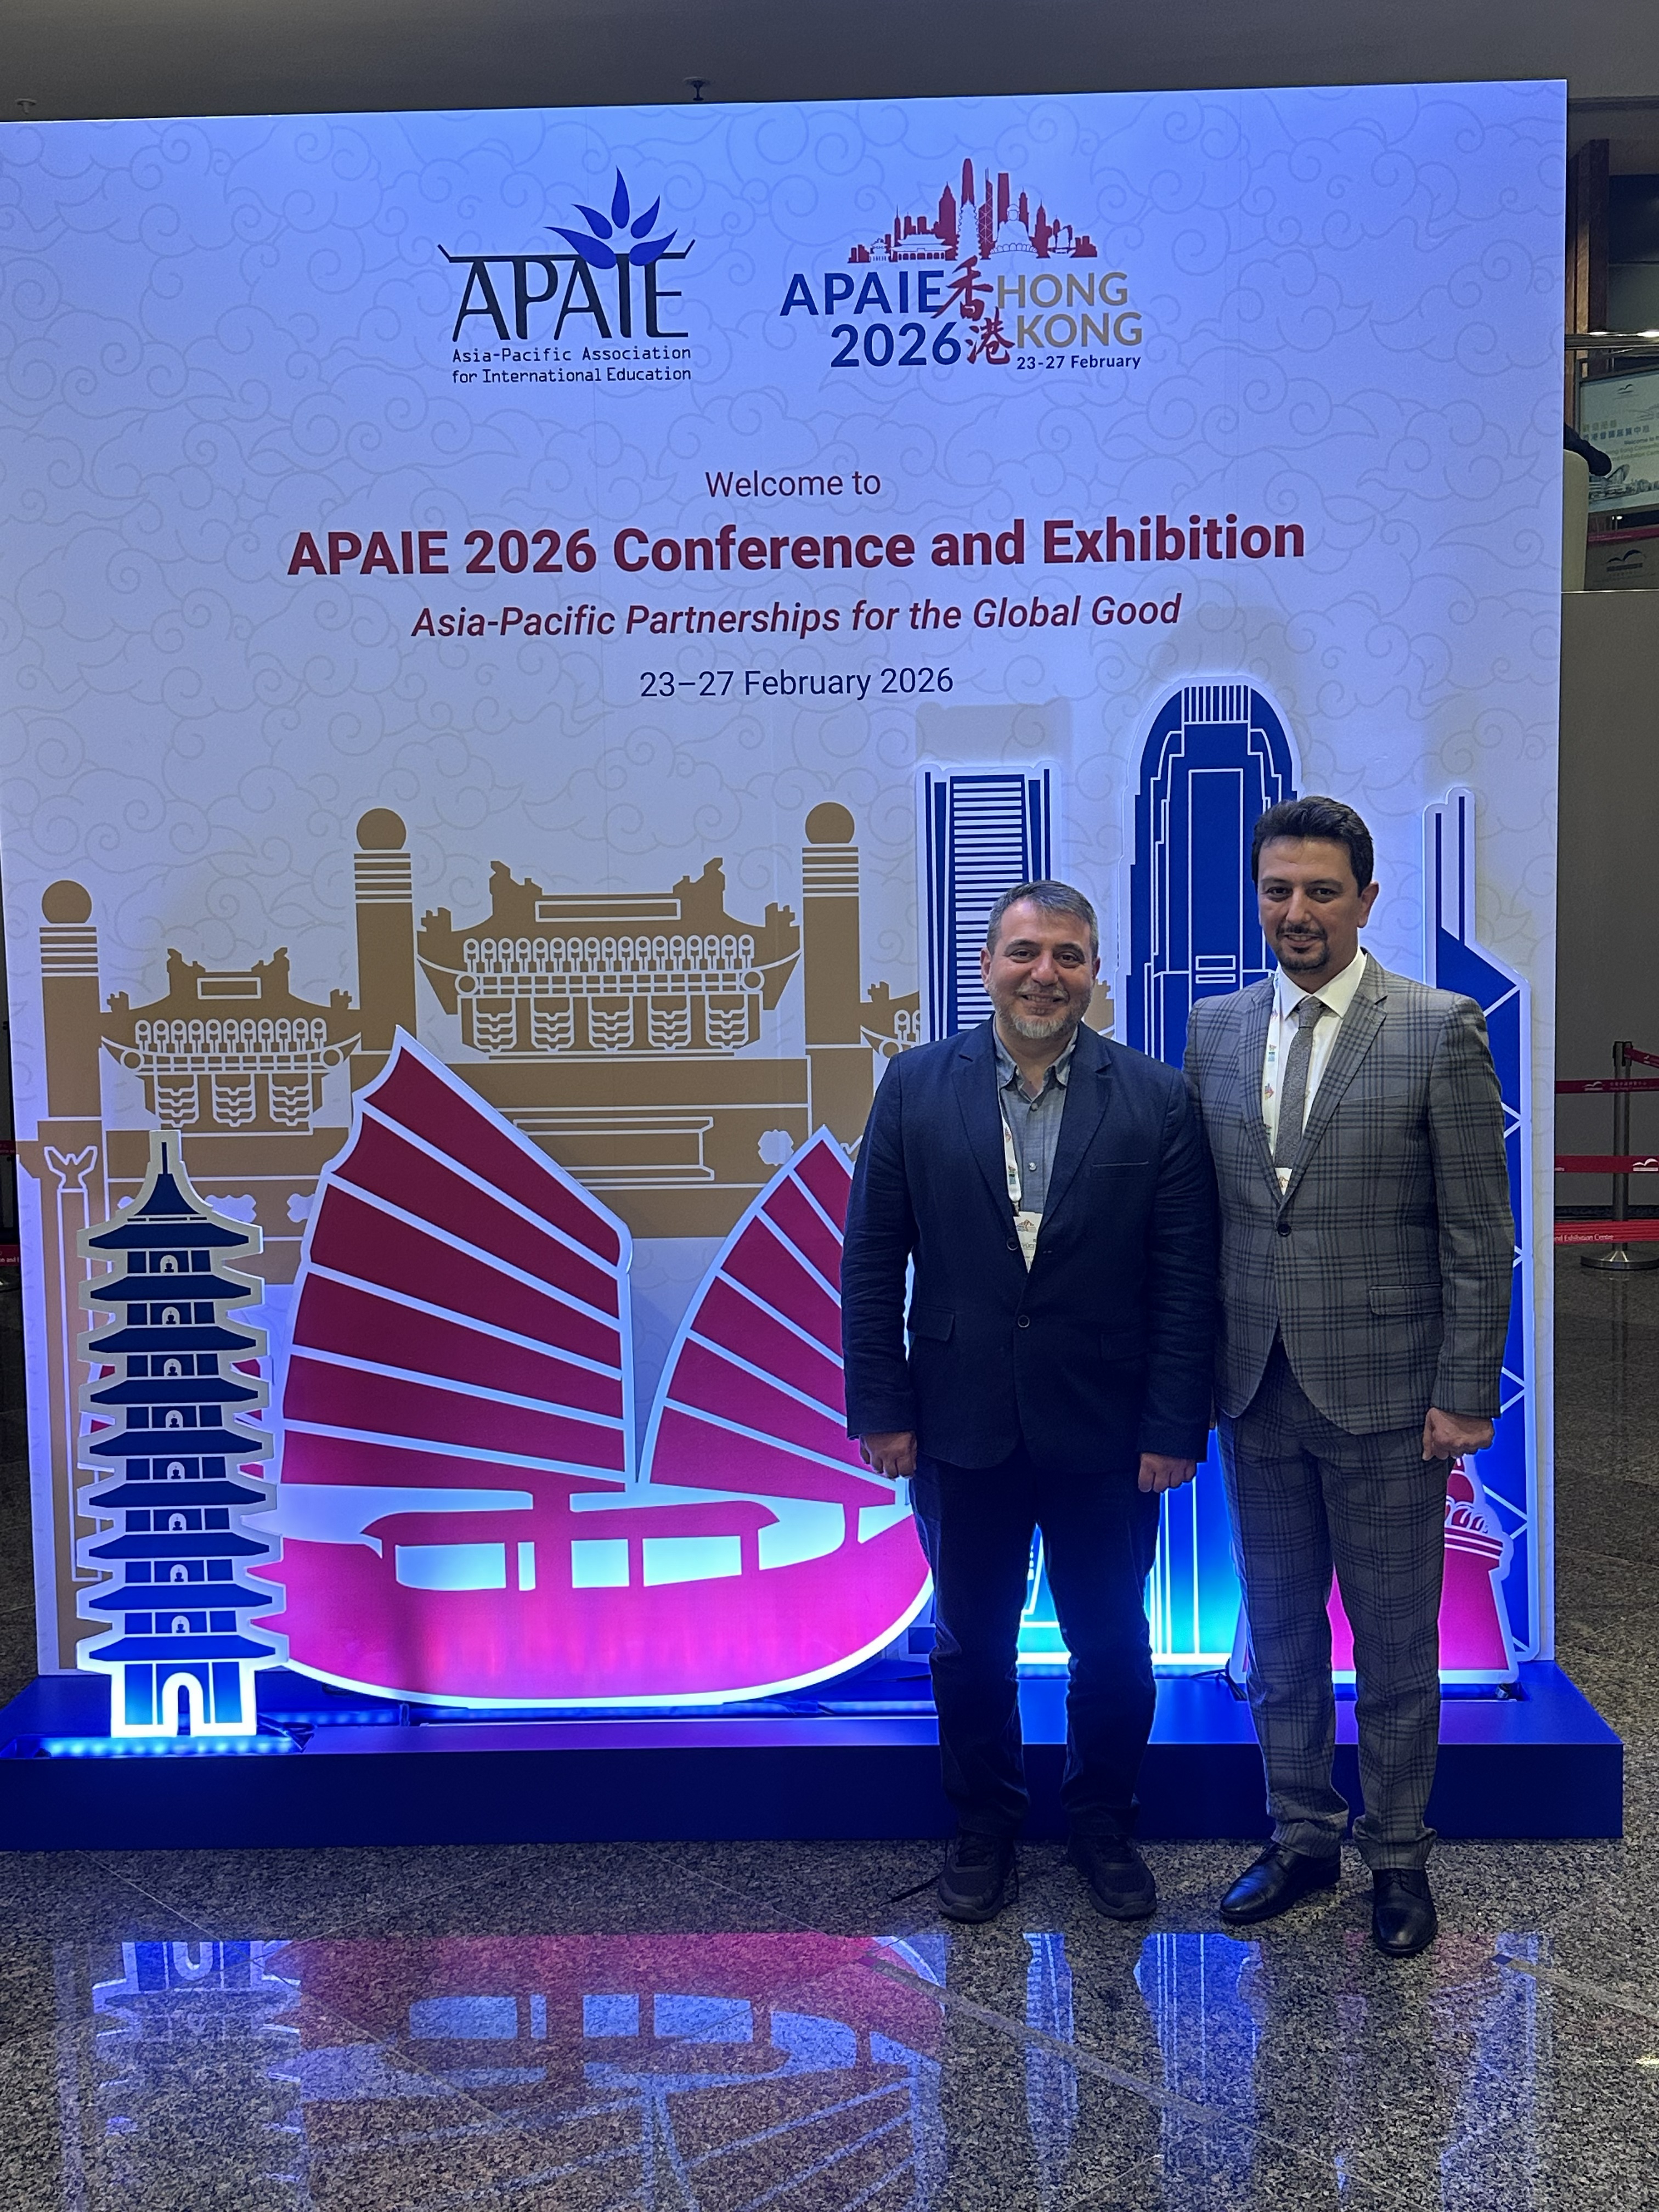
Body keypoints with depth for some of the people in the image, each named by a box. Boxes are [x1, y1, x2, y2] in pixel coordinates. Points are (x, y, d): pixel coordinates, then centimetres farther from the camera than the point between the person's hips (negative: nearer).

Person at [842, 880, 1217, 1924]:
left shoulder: (1157, 1099, -4)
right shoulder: (917, 1085, -2)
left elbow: (1187, 1279, -5)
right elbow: (871, 1262, -1)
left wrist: (1174, 1428, -8)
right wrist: (882, 1409, -4)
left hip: (1104, 1432, 0)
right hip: (963, 1426, 1)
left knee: (1113, 1647, 14)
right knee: (972, 1643, 15)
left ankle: (1104, 1821, 37)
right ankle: (984, 1826, 36)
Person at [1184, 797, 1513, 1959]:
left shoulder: (1441, 1028, -7)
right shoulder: (1215, 1028, 6)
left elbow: (1479, 1231, -7)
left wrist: (1465, 1393, -10)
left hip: (1382, 1388, -4)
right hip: (1256, 1387, 4)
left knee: (1395, 1643, 10)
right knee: (1281, 1631, 16)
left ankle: (1399, 1856, 29)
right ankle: (1302, 1838, 33)